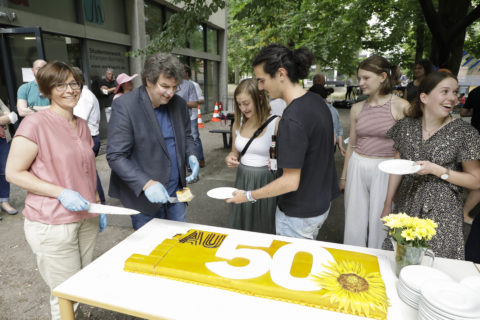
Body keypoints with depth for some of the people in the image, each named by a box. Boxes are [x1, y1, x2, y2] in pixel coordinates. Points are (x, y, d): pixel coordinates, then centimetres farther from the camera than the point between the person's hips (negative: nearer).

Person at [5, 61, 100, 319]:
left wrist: (98, 205, 12)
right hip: (52, 225, -6)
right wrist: (61, 193, -20)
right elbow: (13, 173, -12)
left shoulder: (82, 125, 9)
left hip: (86, 220, 6)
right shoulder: (35, 124, -12)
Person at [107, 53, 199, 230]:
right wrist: (146, 183, -29)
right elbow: (115, 156, -19)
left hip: (176, 192, 5)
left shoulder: (179, 104, 1)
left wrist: (191, 156, -6)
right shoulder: (124, 106, -17)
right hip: (144, 197, -5)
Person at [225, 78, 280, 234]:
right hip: (242, 179, 5)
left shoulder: (276, 123, -13)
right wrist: (230, 158, -5)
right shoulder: (238, 123, 4)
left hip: (266, 182, -5)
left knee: (264, 231, 11)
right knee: (238, 227, 18)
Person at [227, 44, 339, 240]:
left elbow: (290, 182, -27)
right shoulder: (316, 101, 0)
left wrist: (248, 196, -16)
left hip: (299, 215, -9)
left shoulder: (292, 119, -29)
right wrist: (282, 159, 15)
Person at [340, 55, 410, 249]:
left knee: (379, 223, 6)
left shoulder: (401, 106, -6)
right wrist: (343, 176, 16)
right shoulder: (357, 109, 6)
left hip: (384, 171, -4)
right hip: (357, 168, 4)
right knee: (355, 222, 12)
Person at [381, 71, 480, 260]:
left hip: (442, 214, -2)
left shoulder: (464, 133, -8)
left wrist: (436, 170, -18)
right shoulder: (406, 126, 0)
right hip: (406, 206, 3)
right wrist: (388, 205, 9)